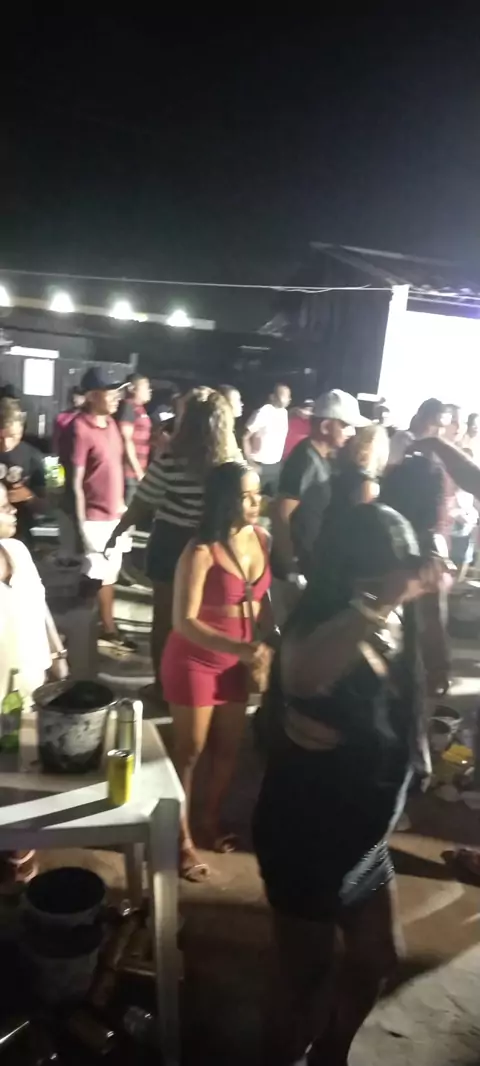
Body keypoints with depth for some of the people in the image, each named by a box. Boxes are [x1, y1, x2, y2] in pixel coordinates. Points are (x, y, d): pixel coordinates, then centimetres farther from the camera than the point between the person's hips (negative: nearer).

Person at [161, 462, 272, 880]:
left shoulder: (261, 540, -5)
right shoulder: (201, 552, -24)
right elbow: (184, 621, -26)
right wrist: (239, 647, -37)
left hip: (235, 660, 6)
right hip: (193, 660, -6)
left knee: (229, 747, 17)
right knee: (189, 749, 8)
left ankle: (212, 821, 40)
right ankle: (183, 839, 26)